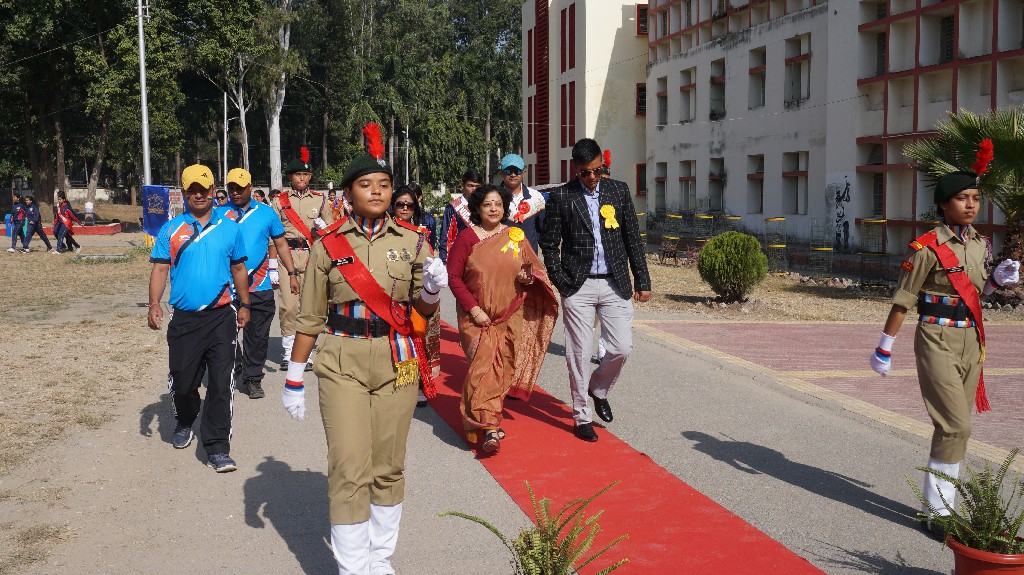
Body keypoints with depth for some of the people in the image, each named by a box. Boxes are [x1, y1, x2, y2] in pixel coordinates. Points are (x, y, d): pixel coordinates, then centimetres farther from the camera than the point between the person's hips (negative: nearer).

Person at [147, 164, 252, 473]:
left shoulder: (229, 228, 8)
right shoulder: (171, 229, 5)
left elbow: (238, 268, 16)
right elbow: (160, 268, 1)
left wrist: (244, 305, 15)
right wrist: (154, 304, -11)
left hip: (221, 317, 0)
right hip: (184, 318, 0)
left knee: (220, 383, -6)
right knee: (182, 381, 8)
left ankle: (217, 447, -1)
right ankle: (185, 422, 40)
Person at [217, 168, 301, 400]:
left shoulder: (266, 213, 7)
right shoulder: (219, 214, 5)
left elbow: (280, 244, 12)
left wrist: (292, 274, 5)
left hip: (259, 288, 0)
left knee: (258, 337, 4)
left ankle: (252, 379, 17)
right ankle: (234, 370, 24)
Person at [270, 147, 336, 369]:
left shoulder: (320, 200, 10)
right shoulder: (280, 201, 8)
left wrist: (323, 227, -6)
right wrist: (273, 266, -3)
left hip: (313, 257, 1)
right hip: (287, 256, -1)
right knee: (288, 305, -7)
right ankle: (288, 353, 3)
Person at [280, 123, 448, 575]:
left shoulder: (411, 241, 4)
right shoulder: (328, 244, 1)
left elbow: (422, 309, 8)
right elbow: (310, 317, 5)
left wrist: (433, 289, -13)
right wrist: (294, 377, 5)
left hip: (397, 365, 2)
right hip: (342, 366, -1)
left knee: (388, 467, 9)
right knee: (349, 470, -6)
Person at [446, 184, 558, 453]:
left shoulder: (516, 235, 6)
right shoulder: (467, 238, -2)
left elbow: (535, 270, 15)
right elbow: (454, 277, -3)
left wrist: (529, 278, -9)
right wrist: (474, 309, -11)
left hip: (511, 317, 3)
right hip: (477, 317, -3)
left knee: (501, 368, 4)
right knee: (485, 364, -15)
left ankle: (488, 421, 20)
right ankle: (490, 427, -13)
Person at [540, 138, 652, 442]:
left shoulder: (619, 190, 6)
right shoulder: (560, 197, -1)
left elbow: (633, 239, 8)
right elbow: (549, 245, 2)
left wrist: (642, 280, 5)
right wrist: (561, 282, -6)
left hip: (615, 284, 2)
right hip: (578, 286, -2)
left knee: (622, 348, 0)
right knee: (579, 354, 1)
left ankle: (598, 389, 29)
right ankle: (581, 417, 15)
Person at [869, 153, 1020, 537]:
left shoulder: (980, 245, 8)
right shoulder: (927, 248, -13)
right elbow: (903, 301, -9)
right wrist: (884, 349, -6)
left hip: (971, 340, 7)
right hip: (938, 340, -7)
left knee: (953, 427, 11)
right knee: (956, 425, -11)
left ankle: (938, 501, 23)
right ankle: (939, 512, -1)